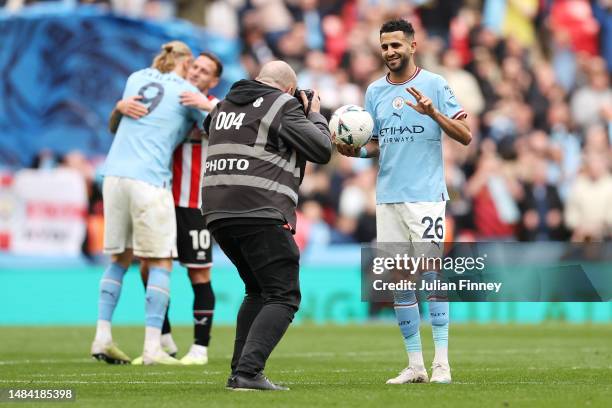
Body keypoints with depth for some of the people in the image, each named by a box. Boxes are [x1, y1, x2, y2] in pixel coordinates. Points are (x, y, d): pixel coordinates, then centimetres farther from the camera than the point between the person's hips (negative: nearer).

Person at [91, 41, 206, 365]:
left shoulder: (137, 79, 16)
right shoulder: (186, 91, 1)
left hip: (114, 176, 6)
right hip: (149, 179, -6)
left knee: (120, 259, 15)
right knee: (161, 263, 0)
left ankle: (102, 337, 8)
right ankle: (152, 347, -8)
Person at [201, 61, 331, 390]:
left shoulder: (224, 107, 20)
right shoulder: (283, 106, 0)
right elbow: (321, 150, -3)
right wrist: (315, 116, 16)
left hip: (217, 213, 8)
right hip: (261, 212, -8)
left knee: (258, 291, 22)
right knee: (283, 297, -4)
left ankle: (240, 371, 14)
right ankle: (249, 372, -21)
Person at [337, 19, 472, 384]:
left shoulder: (434, 85, -1)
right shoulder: (375, 91, 13)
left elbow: (465, 136, -4)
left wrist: (433, 113, -19)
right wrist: (357, 150, -2)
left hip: (426, 193, -5)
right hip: (388, 196, 5)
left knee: (430, 271, -12)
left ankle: (442, 363, -8)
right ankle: (415, 365, 9)